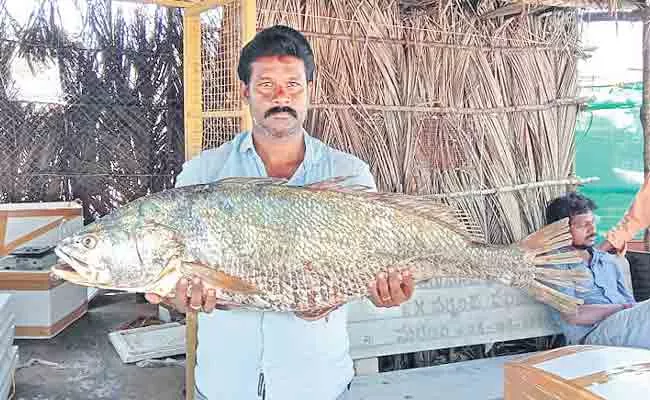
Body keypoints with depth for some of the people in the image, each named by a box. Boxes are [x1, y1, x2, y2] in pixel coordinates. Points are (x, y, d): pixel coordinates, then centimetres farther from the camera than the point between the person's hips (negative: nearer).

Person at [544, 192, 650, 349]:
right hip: (592, 335, -6)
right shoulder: (554, 265, 4)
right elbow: (573, 315, -8)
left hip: (628, 326, 6)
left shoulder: (610, 261, 26)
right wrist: (624, 308, -11)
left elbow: (632, 305, 20)